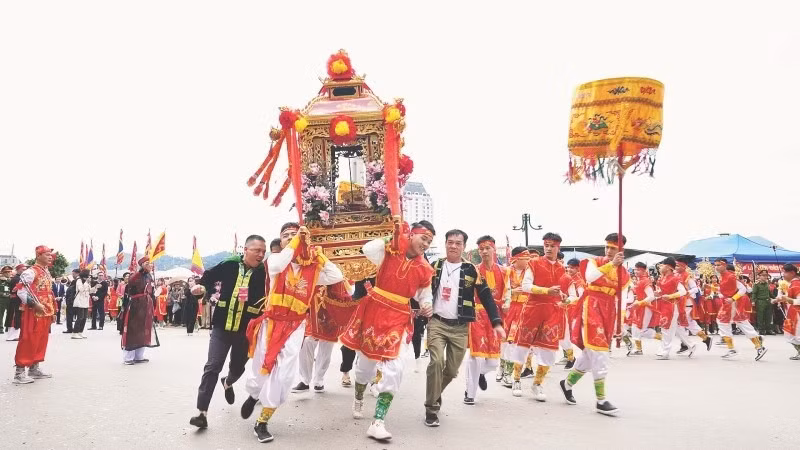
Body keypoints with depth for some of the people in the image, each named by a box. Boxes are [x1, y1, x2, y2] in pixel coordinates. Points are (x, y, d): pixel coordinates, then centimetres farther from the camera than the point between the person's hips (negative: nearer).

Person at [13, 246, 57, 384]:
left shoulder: (47, 272, 16)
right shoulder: (31, 272, -12)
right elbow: (20, 291, -19)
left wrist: (52, 310, 20)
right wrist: (35, 304, -26)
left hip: (46, 313, 9)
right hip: (34, 313, -9)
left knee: (41, 341, 13)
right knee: (28, 341, -6)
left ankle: (34, 368, 23)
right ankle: (19, 372, -1)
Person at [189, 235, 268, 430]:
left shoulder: (264, 273, -7)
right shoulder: (229, 265, -6)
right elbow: (209, 277, 10)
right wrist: (201, 287, -6)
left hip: (246, 329, 1)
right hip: (222, 326, -1)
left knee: (238, 367, 18)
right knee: (212, 367, -7)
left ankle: (228, 383, 54)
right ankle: (202, 412, -1)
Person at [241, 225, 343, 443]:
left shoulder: (311, 268, 5)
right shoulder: (275, 258, 0)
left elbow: (337, 276, -2)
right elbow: (278, 265, -24)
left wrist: (318, 255, -3)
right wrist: (295, 242, -18)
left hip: (295, 326, 1)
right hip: (272, 322, -1)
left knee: (282, 374, -5)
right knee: (261, 368, 6)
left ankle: (262, 423, 9)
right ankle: (254, 395, 43)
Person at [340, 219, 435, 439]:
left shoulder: (424, 269, 2)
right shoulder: (390, 251, -6)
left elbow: (425, 295, 13)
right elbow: (368, 249, -24)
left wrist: (426, 306, -8)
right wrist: (393, 236, -18)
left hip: (398, 319, 1)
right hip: (374, 312, -1)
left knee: (394, 368, -14)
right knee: (366, 360, 15)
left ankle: (378, 422, -5)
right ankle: (358, 398, 48)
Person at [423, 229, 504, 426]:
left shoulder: (471, 270, 1)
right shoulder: (436, 267, 5)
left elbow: (486, 297, 1)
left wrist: (496, 322, -7)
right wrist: (423, 302, -7)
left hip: (460, 328, 1)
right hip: (437, 323, 0)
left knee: (452, 370, 4)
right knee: (436, 362, -19)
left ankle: (434, 396, 35)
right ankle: (432, 409, -5)